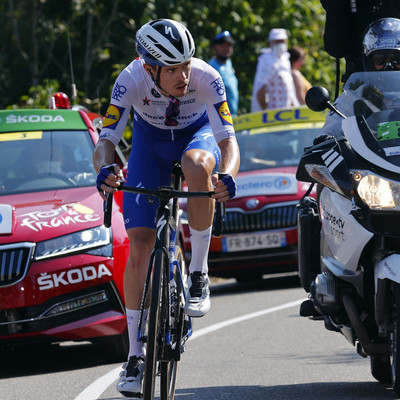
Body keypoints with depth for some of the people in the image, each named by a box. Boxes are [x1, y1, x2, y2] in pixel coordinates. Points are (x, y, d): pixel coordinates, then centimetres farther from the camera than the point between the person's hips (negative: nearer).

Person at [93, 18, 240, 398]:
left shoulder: (206, 78, -34)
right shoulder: (131, 81, -32)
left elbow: (228, 140, -35)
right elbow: (105, 141, -32)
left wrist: (227, 175, -56)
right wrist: (104, 169, -55)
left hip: (197, 134, -1)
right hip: (150, 143, 1)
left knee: (197, 164, -40)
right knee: (139, 245, -9)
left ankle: (199, 272, -22)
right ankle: (135, 354, 2)